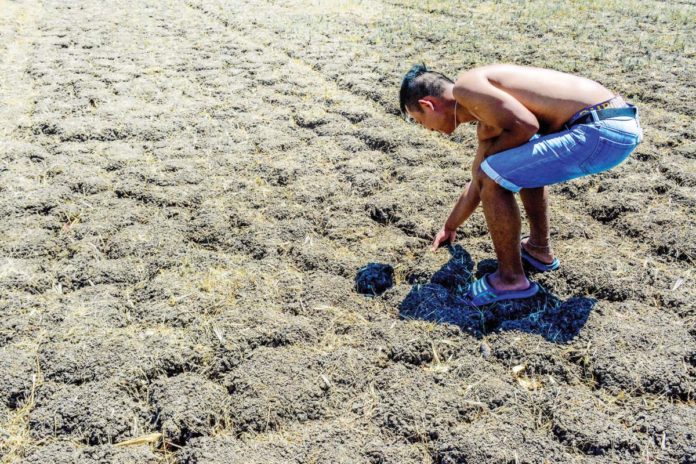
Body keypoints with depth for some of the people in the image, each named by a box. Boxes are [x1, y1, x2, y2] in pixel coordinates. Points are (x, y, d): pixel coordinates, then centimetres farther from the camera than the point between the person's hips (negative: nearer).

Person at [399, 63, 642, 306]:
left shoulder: (466, 87, -5)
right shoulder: (487, 119, 24)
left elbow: (525, 126, -18)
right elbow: (478, 183, 35)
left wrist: (488, 154, 2)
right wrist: (449, 227, 48)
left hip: (602, 131, -10)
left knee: (494, 177, -6)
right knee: (524, 163, 30)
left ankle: (511, 279, 6)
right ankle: (539, 249, 35)